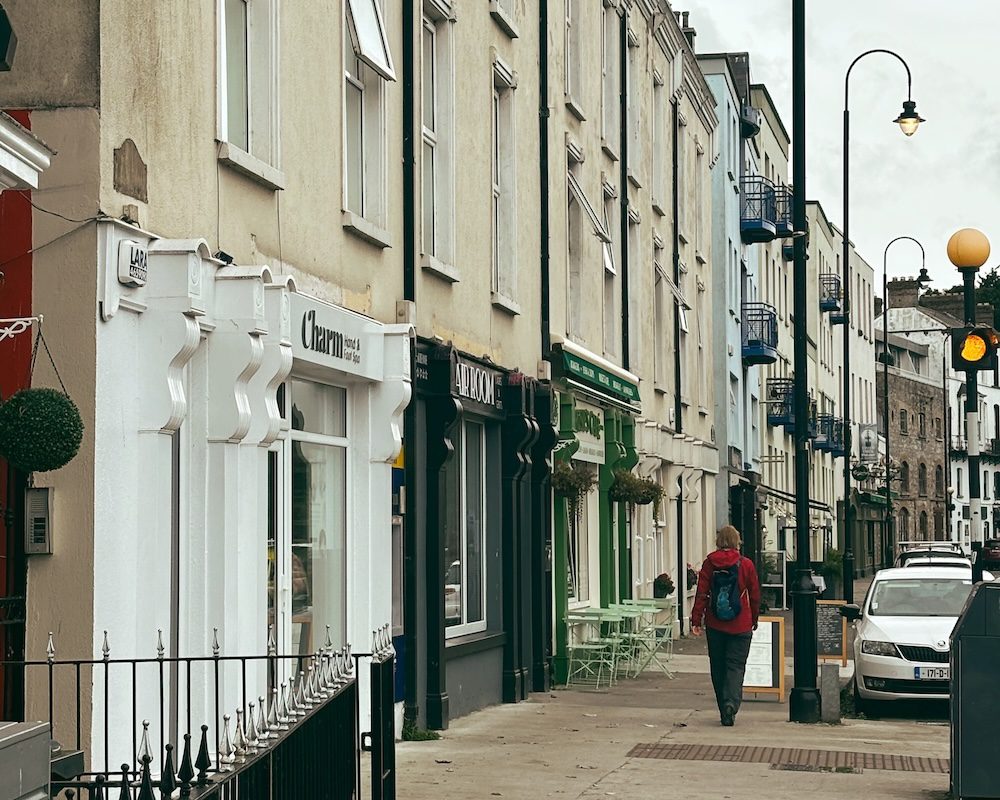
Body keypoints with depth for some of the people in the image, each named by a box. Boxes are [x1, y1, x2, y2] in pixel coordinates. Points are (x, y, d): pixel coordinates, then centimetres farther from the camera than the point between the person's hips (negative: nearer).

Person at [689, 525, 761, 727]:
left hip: (715, 625, 1)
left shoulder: (709, 563, -3)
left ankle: (724, 709, 16)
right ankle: (731, 703, -21)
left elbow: (702, 593, -5)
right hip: (740, 625, -1)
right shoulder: (746, 565, -3)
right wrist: (754, 619, 17)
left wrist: (696, 619, -1)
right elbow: (755, 595, 4)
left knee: (718, 667, 12)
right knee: (736, 666, 0)